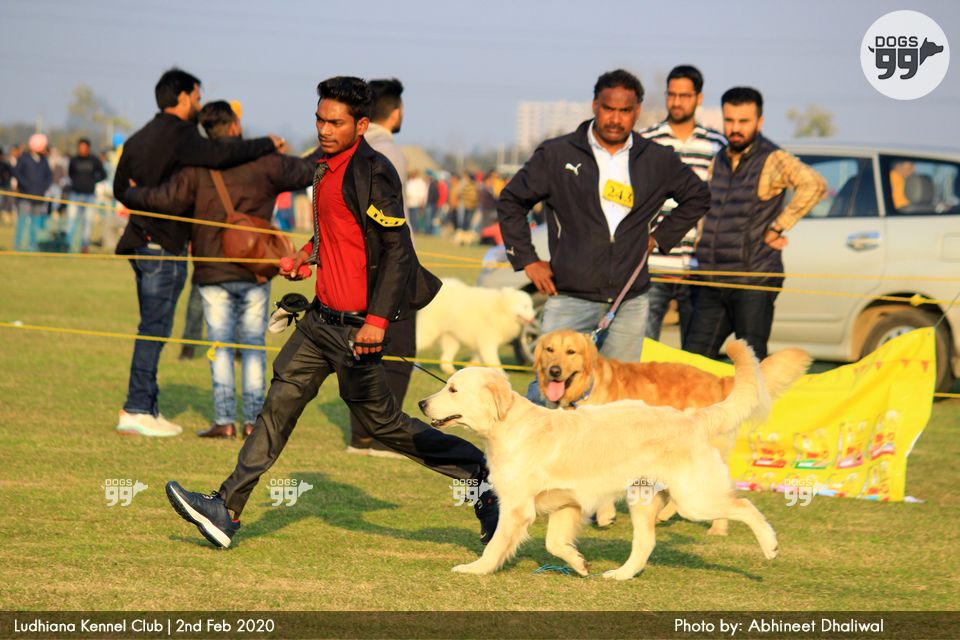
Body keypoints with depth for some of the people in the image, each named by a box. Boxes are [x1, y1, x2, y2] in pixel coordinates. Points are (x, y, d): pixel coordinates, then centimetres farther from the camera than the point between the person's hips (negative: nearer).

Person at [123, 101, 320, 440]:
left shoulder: (197, 170, -5)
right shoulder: (264, 163, -2)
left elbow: (165, 198, -12)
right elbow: (309, 170, 8)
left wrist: (130, 195, 6)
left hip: (213, 273, -1)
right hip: (255, 272, 1)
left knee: (220, 346, 3)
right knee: (253, 345, 7)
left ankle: (224, 420, -5)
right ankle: (253, 419, 4)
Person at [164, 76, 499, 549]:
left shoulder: (373, 173, -15)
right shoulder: (327, 168, 13)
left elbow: (398, 249, -20)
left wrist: (378, 319, -26)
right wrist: (307, 254, 14)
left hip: (355, 325, -9)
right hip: (322, 316, 9)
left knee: (381, 421, -1)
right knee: (281, 400, 5)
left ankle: (480, 474, 12)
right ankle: (227, 510, 6)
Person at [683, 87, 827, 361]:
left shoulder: (772, 159, -7)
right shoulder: (718, 161, 15)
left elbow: (814, 185, -23)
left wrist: (776, 228, -19)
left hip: (753, 281, -7)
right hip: (712, 282, 7)